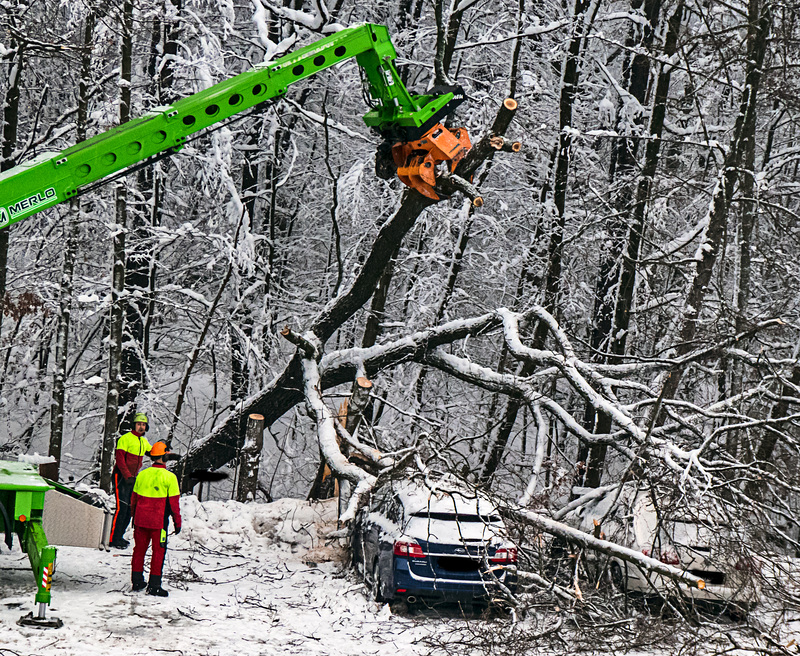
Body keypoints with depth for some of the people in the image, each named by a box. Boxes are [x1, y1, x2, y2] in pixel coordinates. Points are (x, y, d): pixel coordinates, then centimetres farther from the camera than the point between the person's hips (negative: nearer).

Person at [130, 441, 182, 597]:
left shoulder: (142, 474, 3)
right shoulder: (169, 477, -10)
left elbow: (134, 498, 11)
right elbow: (174, 502, -8)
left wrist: (134, 517, 24)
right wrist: (177, 522, 1)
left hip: (140, 520, 5)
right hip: (159, 521, -4)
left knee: (139, 549, 14)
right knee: (158, 551, 4)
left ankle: (137, 581, 20)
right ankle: (154, 585, 3)